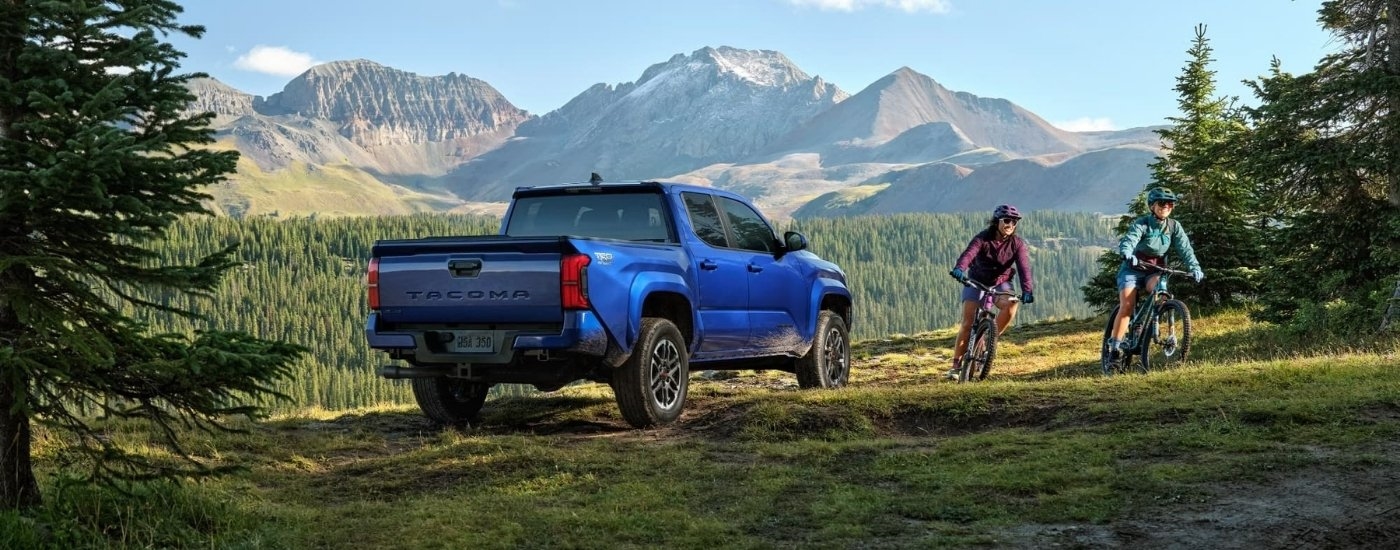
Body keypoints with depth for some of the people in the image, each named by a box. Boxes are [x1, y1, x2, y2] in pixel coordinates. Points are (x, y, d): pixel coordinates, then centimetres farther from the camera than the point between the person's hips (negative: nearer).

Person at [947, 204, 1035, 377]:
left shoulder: (1017, 243, -12)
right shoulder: (982, 238, -19)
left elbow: (1023, 266, -24)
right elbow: (969, 253, -37)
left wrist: (1027, 290, -41)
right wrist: (959, 269, -59)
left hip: (1000, 282, 2)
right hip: (977, 281, -2)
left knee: (1011, 305, -30)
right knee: (968, 322, -10)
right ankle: (956, 365, -2)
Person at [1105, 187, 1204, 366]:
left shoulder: (1174, 226, -1)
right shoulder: (1141, 223, -14)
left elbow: (1185, 248, -10)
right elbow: (1128, 241, -30)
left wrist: (1195, 267, -27)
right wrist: (1128, 256, -52)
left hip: (1156, 268, 3)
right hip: (1133, 267, -3)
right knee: (1127, 305, -19)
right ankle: (1115, 345, -13)